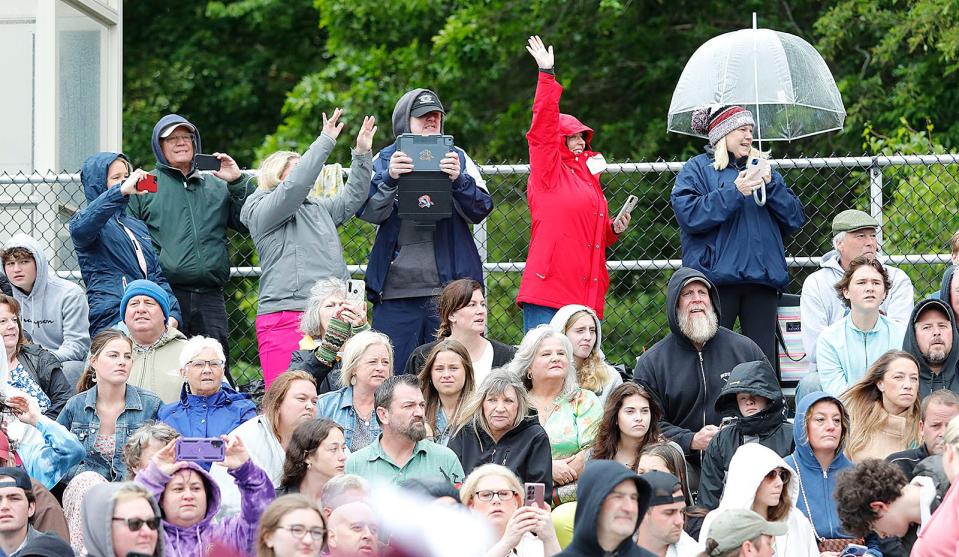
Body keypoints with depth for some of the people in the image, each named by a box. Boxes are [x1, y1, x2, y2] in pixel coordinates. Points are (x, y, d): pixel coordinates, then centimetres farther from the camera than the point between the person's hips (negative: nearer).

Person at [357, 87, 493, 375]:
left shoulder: (457, 158, 13)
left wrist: (458, 180, -16)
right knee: (392, 375, -3)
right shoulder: (385, 160, 12)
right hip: (397, 291, -1)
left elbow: (481, 210, 2)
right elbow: (369, 212, -2)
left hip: (449, 287, 1)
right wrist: (390, 179, -18)